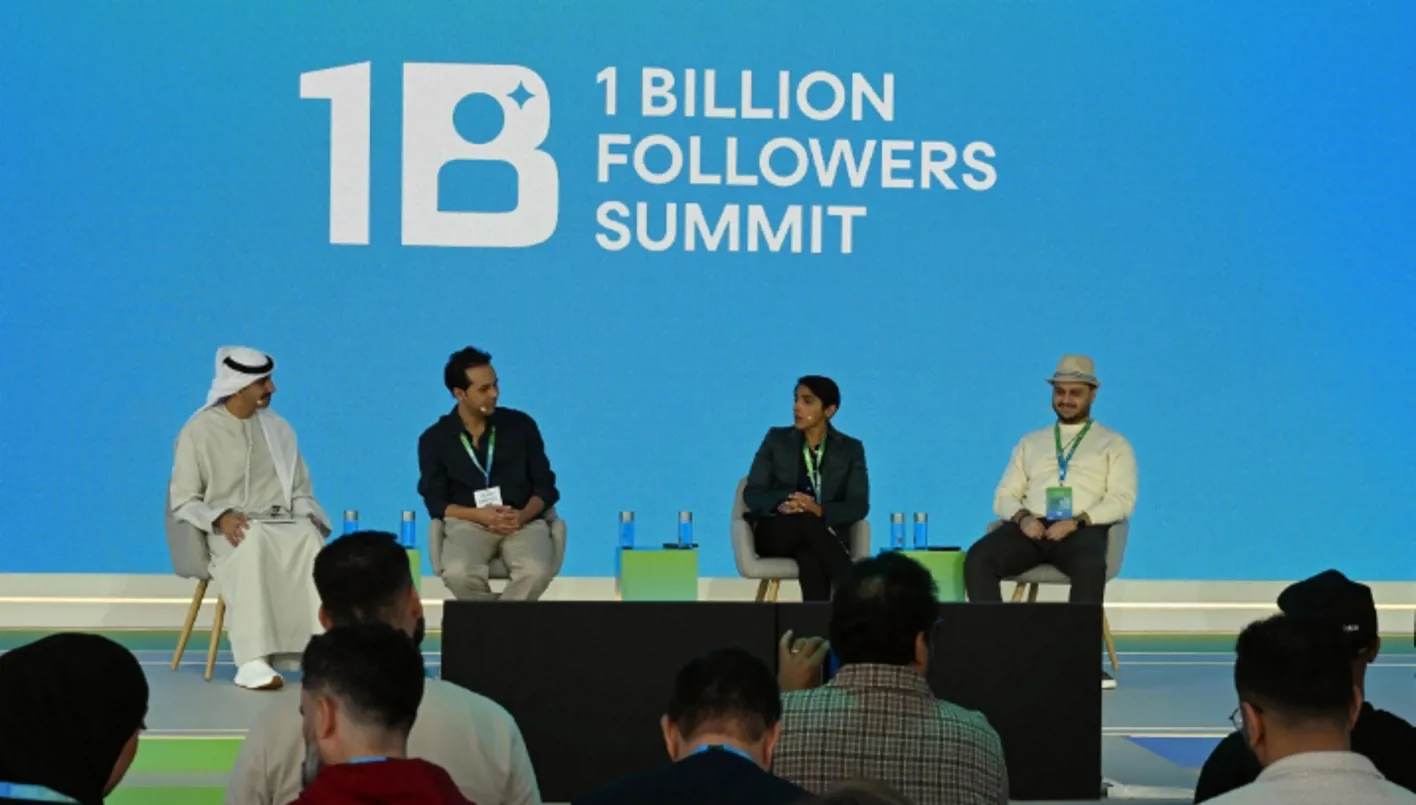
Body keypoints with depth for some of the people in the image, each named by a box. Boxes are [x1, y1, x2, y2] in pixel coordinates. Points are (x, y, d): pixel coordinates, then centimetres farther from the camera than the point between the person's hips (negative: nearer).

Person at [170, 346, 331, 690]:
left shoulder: (278, 429, 16)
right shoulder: (199, 430, 3)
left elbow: (300, 491, 18)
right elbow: (183, 501, 1)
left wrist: (310, 516, -6)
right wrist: (221, 517, -19)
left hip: (281, 527, 3)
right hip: (228, 532, -3)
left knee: (309, 537, -35)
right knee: (254, 539, -41)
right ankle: (252, 662, -51)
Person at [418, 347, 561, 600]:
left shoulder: (521, 425, 9)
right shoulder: (435, 439, 6)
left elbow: (545, 485, 9)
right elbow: (436, 501, 3)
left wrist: (523, 515, -13)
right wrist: (480, 515, -16)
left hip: (524, 522, 1)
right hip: (467, 522, -1)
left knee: (537, 571, -34)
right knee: (458, 573, -36)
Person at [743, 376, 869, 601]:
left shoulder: (850, 449, 9)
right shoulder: (777, 439, 10)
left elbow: (859, 506, -3)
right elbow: (752, 494, 3)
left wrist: (819, 510, -25)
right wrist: (782, 503, -21)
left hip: (824, 536, 0)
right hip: (775, 533, 0)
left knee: (809, 557, -41)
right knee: (805, 521, -38)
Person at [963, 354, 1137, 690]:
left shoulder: (1113, 444, 14)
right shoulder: (1031, 443, 25)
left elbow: (1122, 499, 1)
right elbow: (1004, 496, 18)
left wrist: (1076, 521, -15)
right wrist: (1022, 517, -7)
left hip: (1082, 530, -3)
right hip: (1031, 527, 3)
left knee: (1090, 565, -40)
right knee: (977, 558, -27)